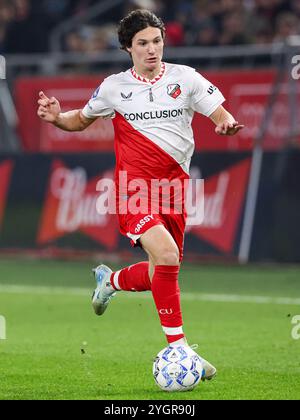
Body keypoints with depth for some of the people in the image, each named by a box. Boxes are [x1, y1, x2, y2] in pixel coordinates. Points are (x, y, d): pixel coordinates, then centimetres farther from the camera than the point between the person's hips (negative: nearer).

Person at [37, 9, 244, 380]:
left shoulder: (185, 78, 5)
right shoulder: (114, 87, 5)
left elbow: (222, 117, 3)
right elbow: (82, 120, 21)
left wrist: (227, 125, -22)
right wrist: (57, 118, -1)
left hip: (173, 185, 3)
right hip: (135, 186, -3)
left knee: (162, 273, 10)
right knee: (166, 255, -25)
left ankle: (111, 280, 44)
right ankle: (178, 348, -20)